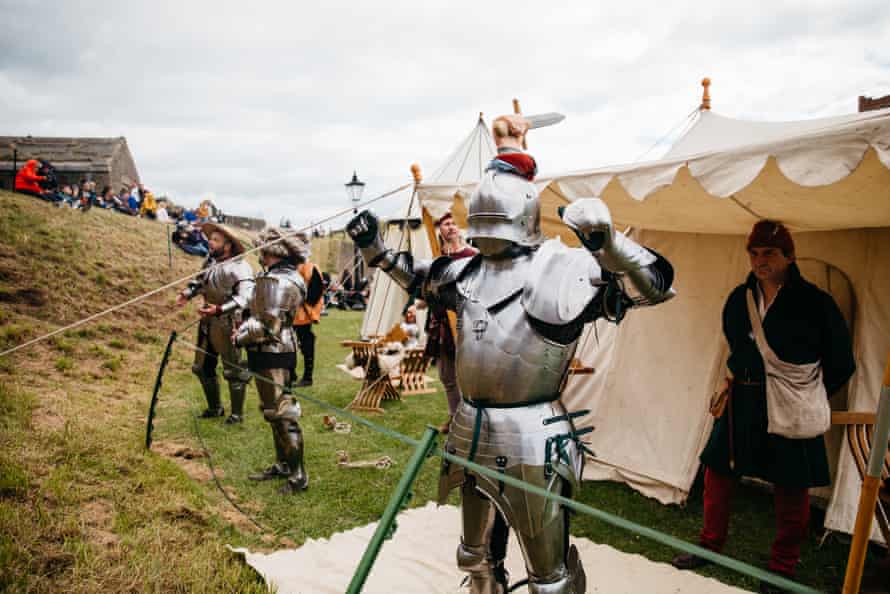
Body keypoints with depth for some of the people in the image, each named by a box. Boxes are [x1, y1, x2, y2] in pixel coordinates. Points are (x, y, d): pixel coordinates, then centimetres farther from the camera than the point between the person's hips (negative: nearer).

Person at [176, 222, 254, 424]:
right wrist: (187, 293, 1)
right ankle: (215, 408, 36)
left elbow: (243, 297, -28)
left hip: (227, 326, -8)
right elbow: (199, 280, 19)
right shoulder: (210, 261, 4)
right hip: (207, 323, 8)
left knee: (233, 371, 4)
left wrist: (220, 309, -37)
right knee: (202, 367, 18)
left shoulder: (239, 267, -19)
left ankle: (237, 413, 19)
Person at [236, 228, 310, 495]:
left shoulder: (279, 282, -20)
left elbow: (269, 326, -22)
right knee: (273, 411, 19)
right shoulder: (279, 276, 12)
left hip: (272, 356, -11)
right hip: (270, 353, 11)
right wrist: (245, 328, 7)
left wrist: (241, 337, -8)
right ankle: (282, 465, 32)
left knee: (282, 413, -4)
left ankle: (298, 475, 5)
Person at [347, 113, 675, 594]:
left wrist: (607, 240, -31)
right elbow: (417, 277, 26)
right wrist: (374, 246, 16)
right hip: (472, 432, 7)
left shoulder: (566, 269, -12)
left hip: (531, 441, -7)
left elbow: (655, 285, -16)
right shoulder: (469, 270, 9)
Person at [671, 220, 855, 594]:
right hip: (742, 404, 5)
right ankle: (710, 545, 31)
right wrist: (734, 381, 11)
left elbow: (841, 363, -3)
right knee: (718, 473, 11)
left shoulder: (813, 301, -11)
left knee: (790, 489, 7)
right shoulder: (739, 298, 3)